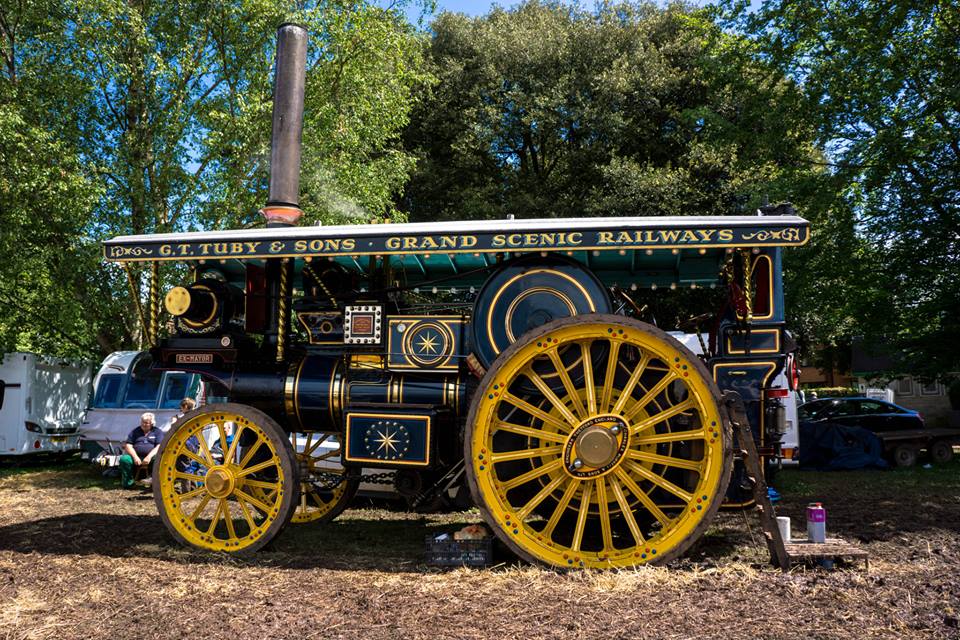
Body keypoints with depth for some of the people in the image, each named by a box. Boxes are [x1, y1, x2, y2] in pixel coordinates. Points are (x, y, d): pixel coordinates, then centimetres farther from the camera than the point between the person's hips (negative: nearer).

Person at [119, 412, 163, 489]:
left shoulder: (157, 431, 12)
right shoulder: (135, 431, 17)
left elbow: (159, 446, -1)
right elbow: (128, 445, 8)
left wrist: (149, 456, -18)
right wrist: (135, 457, -11)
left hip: (150, 457, -2)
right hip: (136, 456, 2)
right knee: (124, 459, -29)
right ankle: (128, 483, -14)